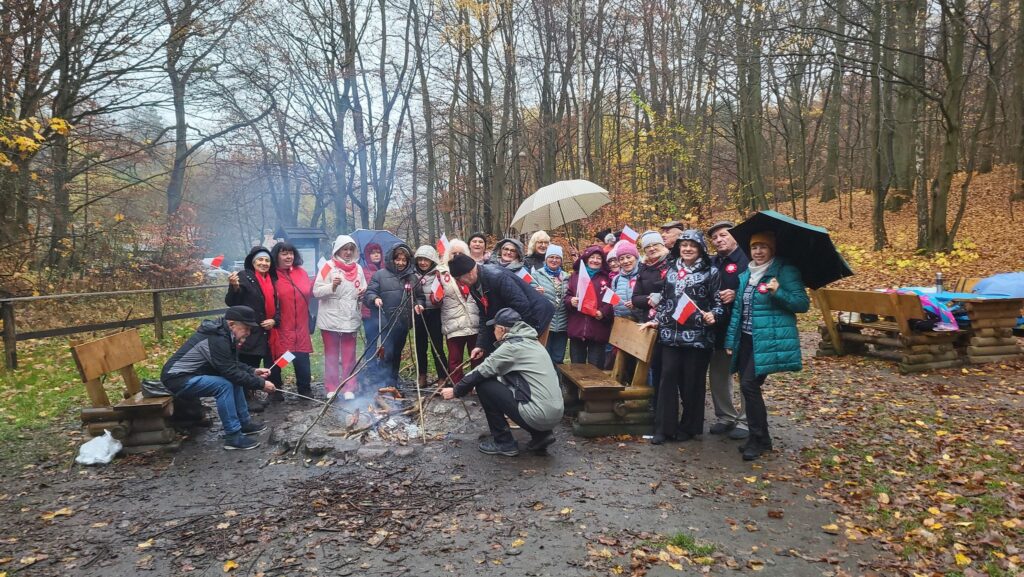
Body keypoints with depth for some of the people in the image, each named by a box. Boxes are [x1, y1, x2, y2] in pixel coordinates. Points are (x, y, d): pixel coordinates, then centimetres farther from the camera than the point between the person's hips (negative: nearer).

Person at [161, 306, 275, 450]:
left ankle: (244, 422, 17)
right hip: (178, 379, -10)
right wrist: (261, 384, -19)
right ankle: (233, 437, -20)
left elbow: (231, 364, 14)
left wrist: (253, 371, 1)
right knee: (224, 385, -26)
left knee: (235, 379, 8)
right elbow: (231, 372, -26)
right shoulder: (216, 340, -27)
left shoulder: (223, 333, 3)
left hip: (191, 374, 10)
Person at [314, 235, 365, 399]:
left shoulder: (358, 268, 9)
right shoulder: (329, 266, -4)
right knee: (331, 355, 7)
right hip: (330, 319, -3)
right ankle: (331, 388, 16)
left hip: (351, 319, 3)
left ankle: (349, 388, 12)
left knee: (349, 356, 5)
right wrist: (332, 286, -25)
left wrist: (362, 293, -4)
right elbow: (316, 291, -9)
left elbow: (363, 290, 18)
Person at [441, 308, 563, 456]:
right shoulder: (530, 341, 17)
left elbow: (482, 372, -4)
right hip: (556, 413, 9)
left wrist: (456, 391, 11)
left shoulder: (512, 346, -9)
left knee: (483, 385, 0)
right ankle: (541, 435, 17)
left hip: (538, 415, -9)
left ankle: (504, 443, 8)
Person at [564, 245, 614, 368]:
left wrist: (603, 312, -16)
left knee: (595, 367, 4)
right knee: (576, 367, 11)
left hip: (598, 330, -2)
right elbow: (567, 296, 12)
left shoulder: (607, 279, 6)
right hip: (576, 328, 2)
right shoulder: (575, 276, 13)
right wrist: (571, 301, -10)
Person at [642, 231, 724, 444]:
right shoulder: (670, 270, 12)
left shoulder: (711, 272, 0)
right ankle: (664, 427, 7)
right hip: (671, 334, 3)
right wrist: (656, 320, 10)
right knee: (668, 378, 0)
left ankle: (689, 427, 19)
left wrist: (714, 315, -20)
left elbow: (719, 302, -1)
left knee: (692, 382, 4)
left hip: (698, 336, -3)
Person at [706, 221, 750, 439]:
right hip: (718, 327, 7)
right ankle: (725, 416, 29)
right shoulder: (711, 263, 10)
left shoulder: (748, 258, -10)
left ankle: (745, 421, 17)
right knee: (718, 373, 14)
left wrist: (737, 295, -24)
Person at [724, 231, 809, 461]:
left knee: (749, 384, -14)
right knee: (747, 386, 7)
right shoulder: (746, 275, 14)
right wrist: (731, 340, 14)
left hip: (769, 340, -7)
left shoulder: (785, 271, -6)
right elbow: (738, 309, 17)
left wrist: (778, 292, -27)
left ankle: (760, 439, 1)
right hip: (746, 339, 7)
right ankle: (756, 437, 22)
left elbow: (803, 303, -11)